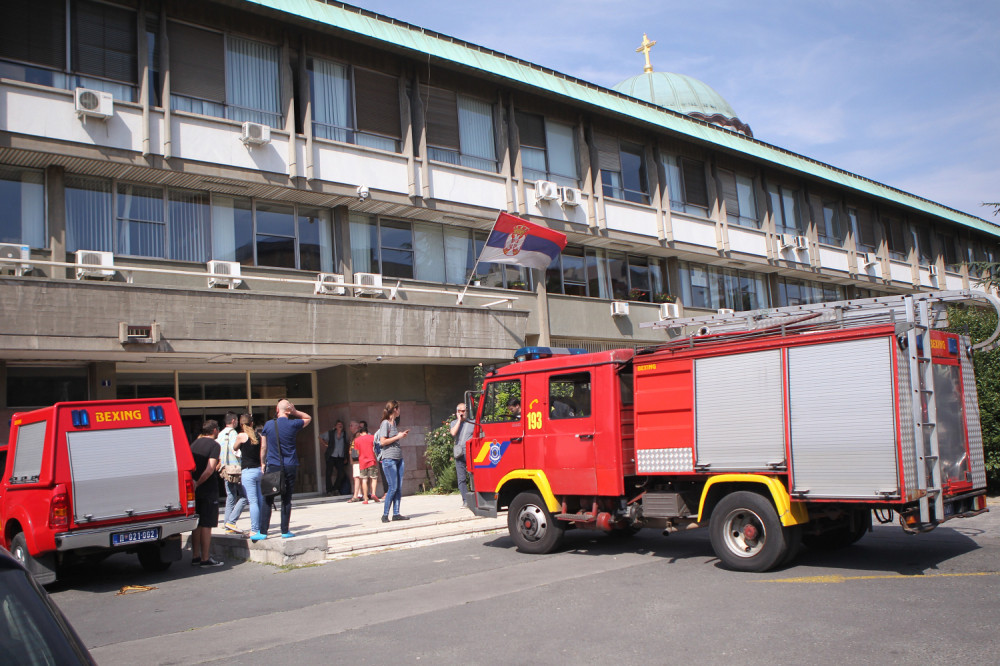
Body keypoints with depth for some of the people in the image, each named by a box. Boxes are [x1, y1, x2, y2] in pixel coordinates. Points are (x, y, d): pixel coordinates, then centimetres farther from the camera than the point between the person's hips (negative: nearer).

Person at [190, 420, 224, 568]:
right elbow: (209, 469, -20)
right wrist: (198, 483, -12)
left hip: (196, 491, 7)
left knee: (197, 524, 13)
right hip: (209, 491, -7)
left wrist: (195, 483, 14)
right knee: (206, 525, -2)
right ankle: (205, 559, 0)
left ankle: (195, 557, 19)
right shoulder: (214, 445, -10)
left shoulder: (194, 444, 12)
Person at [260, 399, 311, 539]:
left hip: (272, 466, 1)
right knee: (286, 499, 5)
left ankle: (263, 531, 3)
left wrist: (263, 464, 14)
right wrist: (295, 412, 6)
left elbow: (263, 447, 5)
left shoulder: (268, 425, 0)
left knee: (268, 500, 5)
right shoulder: (293, 424, -2)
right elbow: (308, 418, 18)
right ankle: (285, 531, 6)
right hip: (290, 467, 0)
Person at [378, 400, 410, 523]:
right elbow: (383, 442, -15)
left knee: (399, 487, 5)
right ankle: (385, 515, -2)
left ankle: (396, 514, 9)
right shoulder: (385, 423, -9)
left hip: (399, 458, 8)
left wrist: (402, 434, 12)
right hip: (389, 459, -8)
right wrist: (398, 437, -11)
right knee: (393, 487, -9)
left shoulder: (394, 422, 16)